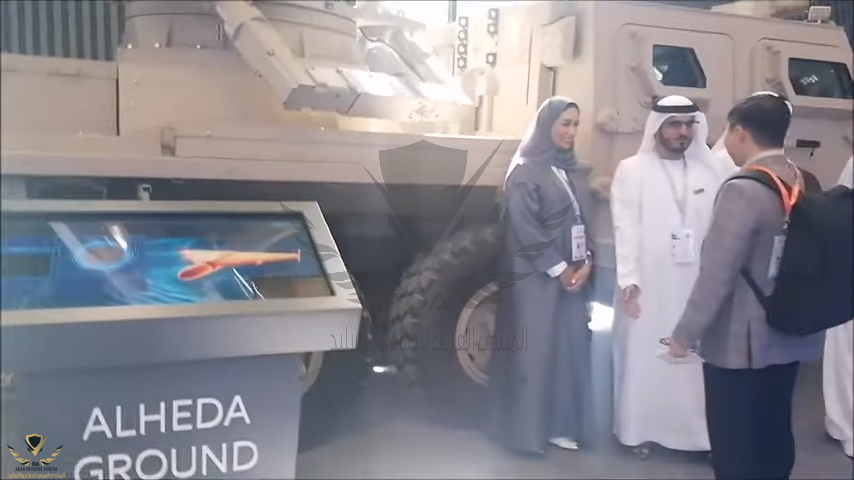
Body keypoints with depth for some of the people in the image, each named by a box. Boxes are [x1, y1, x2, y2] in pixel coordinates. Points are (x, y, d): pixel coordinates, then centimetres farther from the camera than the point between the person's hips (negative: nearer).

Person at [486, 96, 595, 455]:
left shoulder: (577, 173, 12)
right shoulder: (525, 172, -8)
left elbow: (586, 221, 11)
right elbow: (524, 229, -14)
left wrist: (586, 263, -4)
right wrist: (558, 269, -14)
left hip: (574, 275, 6)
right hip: (537, 276, -6)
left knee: (570, 346, 8)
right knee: (534, 348, 0)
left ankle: (560, 425, 20)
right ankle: (525, 429, 13)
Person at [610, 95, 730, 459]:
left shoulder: (714, 170, 5)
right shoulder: (631, 170, 0)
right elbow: (626, 228, -6)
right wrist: (628, 280, -13)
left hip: (699, 284, 2)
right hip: (647, 284, -1)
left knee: (696, 360, 5)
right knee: (644, 357, 7)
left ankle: (698, 430, 21)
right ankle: (640, 429, 22)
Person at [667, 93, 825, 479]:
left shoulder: (743, 190, -21)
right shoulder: (807, 185, 4)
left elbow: (717, 273, -22)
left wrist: (685, 334, -13)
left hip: (740, 342, -8)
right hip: (790, 336, 8)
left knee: (734, 443, 5)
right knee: (775, 433, 20)